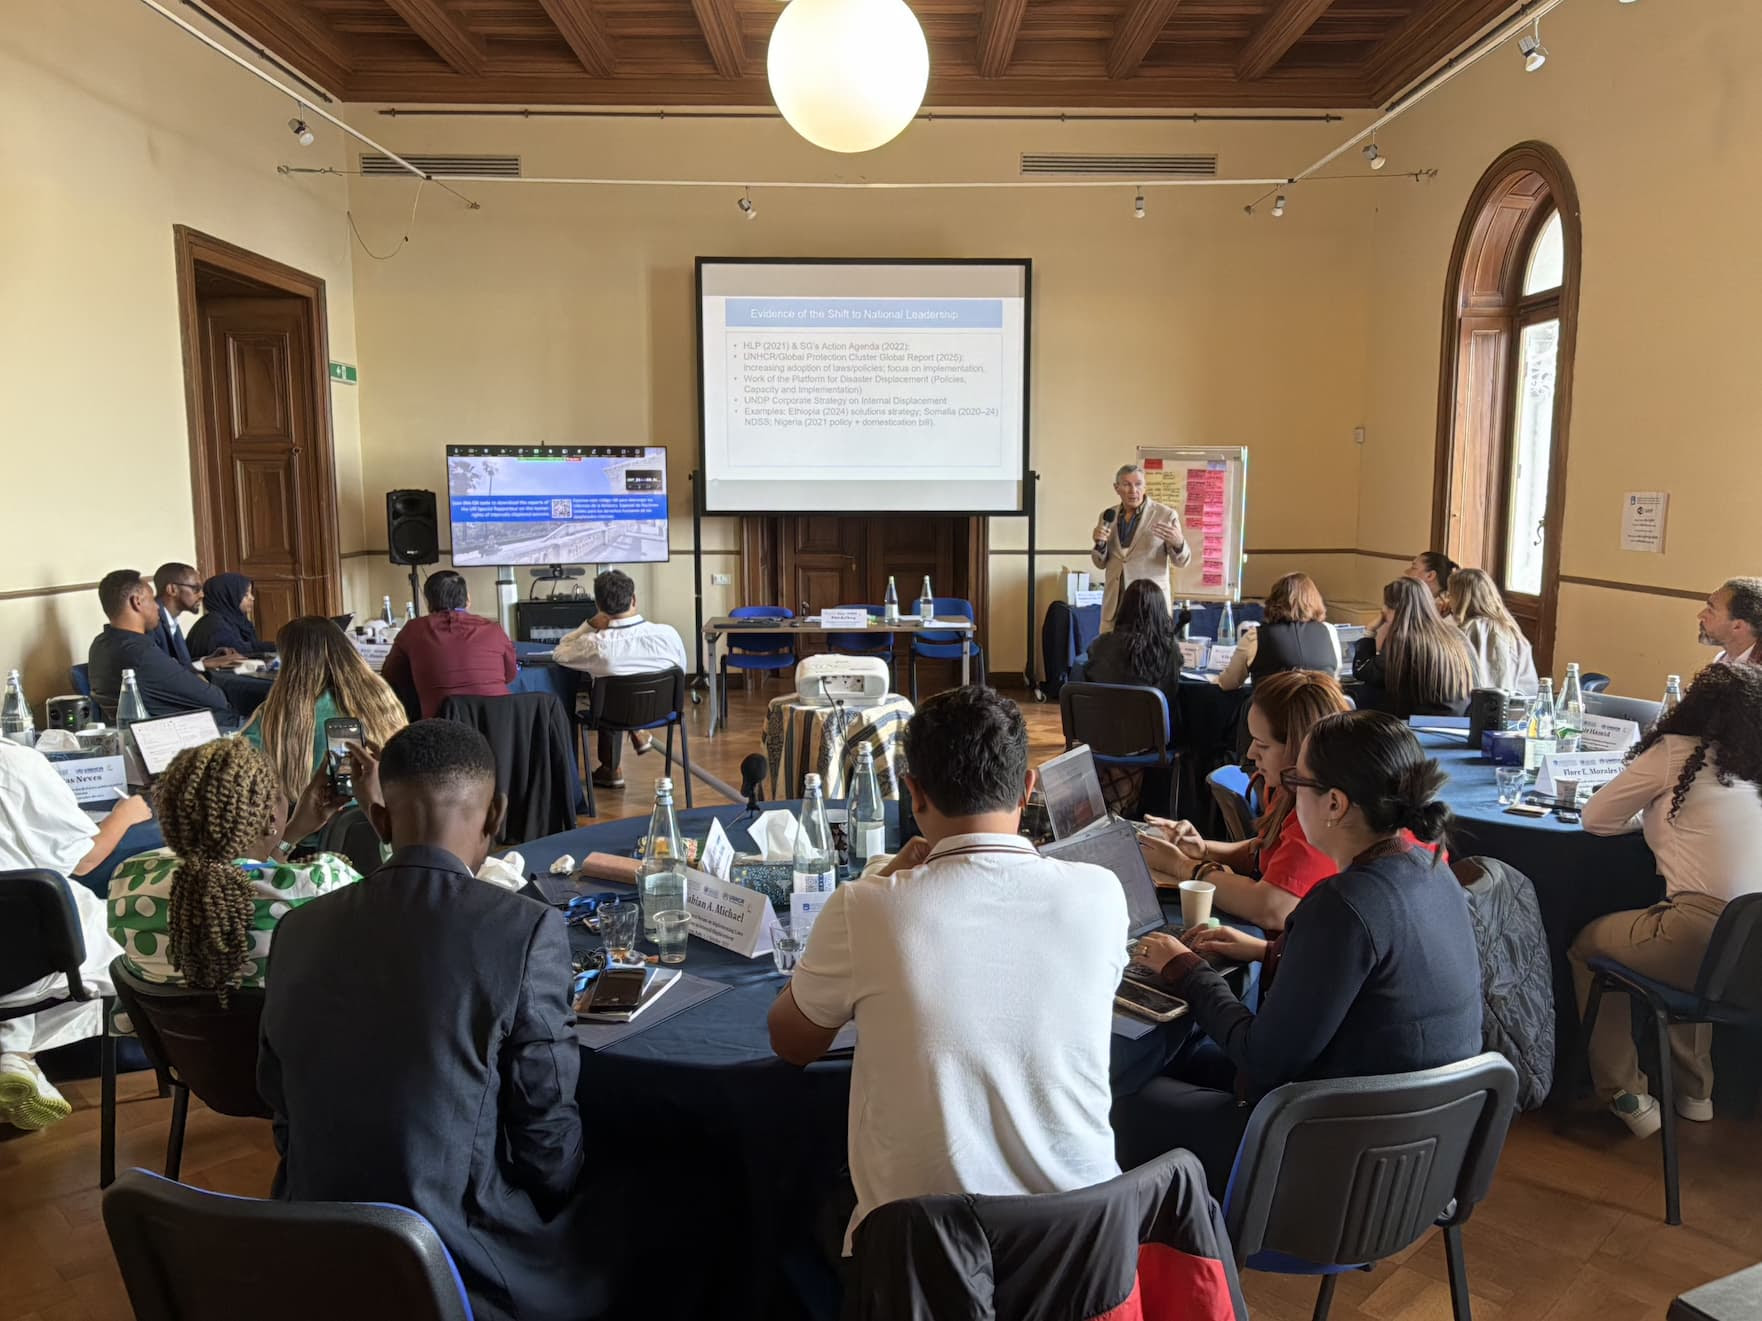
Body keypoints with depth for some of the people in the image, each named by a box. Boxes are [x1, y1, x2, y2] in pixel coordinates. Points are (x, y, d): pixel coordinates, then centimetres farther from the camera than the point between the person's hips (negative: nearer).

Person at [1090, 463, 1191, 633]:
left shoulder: (1166, 515, -5)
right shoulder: (1108, 517, 8)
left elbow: (1182, 561, -1)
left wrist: (1178, 543, -23)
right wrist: (1100, 544, -8)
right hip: (1114, 605, 4)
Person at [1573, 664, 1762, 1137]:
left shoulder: (1675, 753, -1)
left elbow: (1596, 818, 6)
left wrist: (1650, 815, 22)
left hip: (1702, 936, -6)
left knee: (1586, 945, 21)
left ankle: (1626, 1094, 22)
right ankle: (1695, 1090, 41)